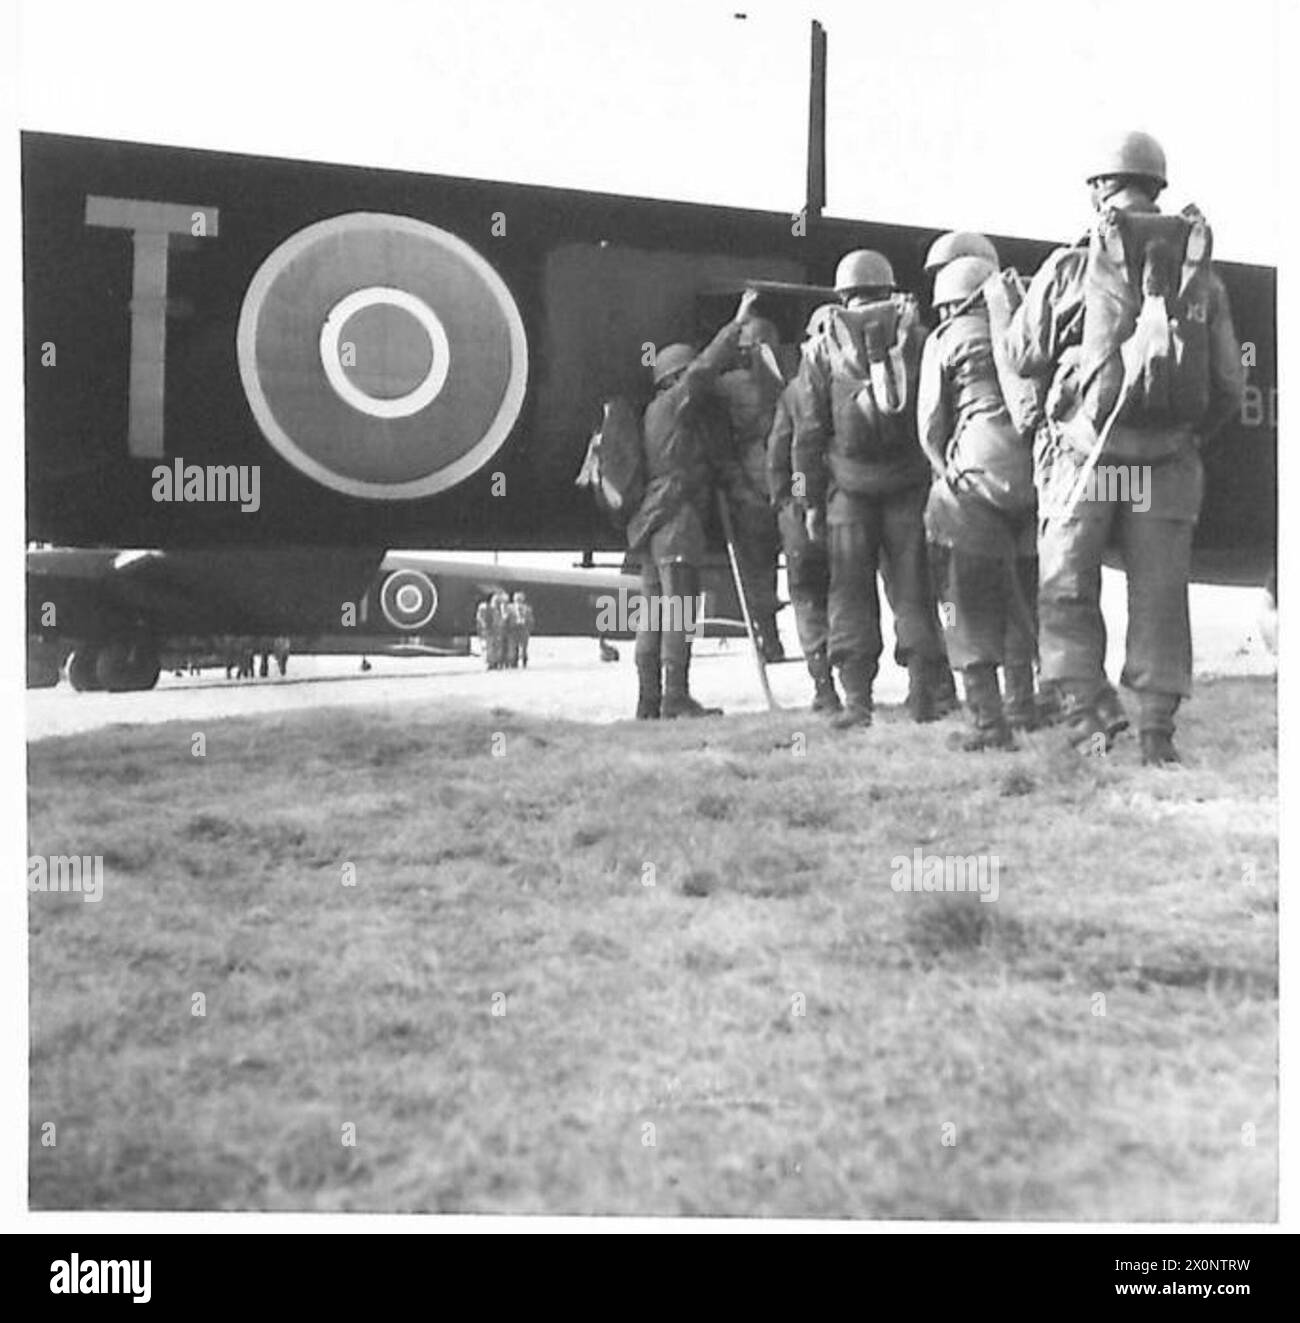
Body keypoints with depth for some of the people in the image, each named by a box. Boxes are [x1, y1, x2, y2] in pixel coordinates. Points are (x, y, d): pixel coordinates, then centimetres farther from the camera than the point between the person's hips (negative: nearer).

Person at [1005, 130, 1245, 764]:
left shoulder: (1070, 268, -5)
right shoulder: (1200, 273, 5)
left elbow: (1021, 356, 5)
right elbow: (1229, 382, 7)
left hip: (1086, 453, -2)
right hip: (1169, 462, 3)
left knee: (1068, 591, 9)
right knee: (1159, 594, 11)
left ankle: (1085, 710, -1)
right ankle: (1157, 727, 12)